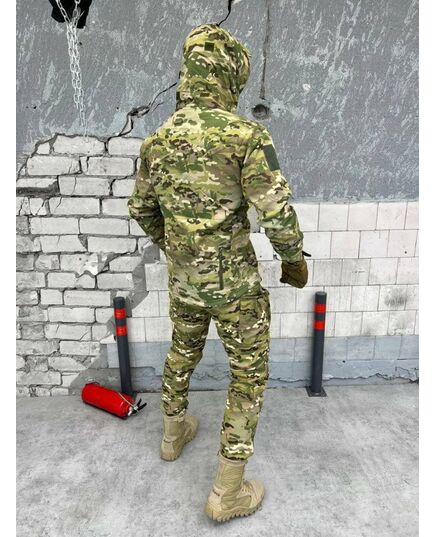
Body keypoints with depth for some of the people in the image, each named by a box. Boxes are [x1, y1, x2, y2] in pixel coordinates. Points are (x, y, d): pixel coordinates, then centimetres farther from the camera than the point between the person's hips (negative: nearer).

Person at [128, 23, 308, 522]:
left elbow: (141, 208, 12)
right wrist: (295, 260, -1)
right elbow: (278, 215, -21)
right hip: (235, 282, -5)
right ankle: (227, 492, 20)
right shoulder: (246, 135, -18)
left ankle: (173, 433, 50)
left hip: (183, 277, 6)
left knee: (183, 351, 29)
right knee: (250, 372, 11)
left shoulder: (156, 140, 1)